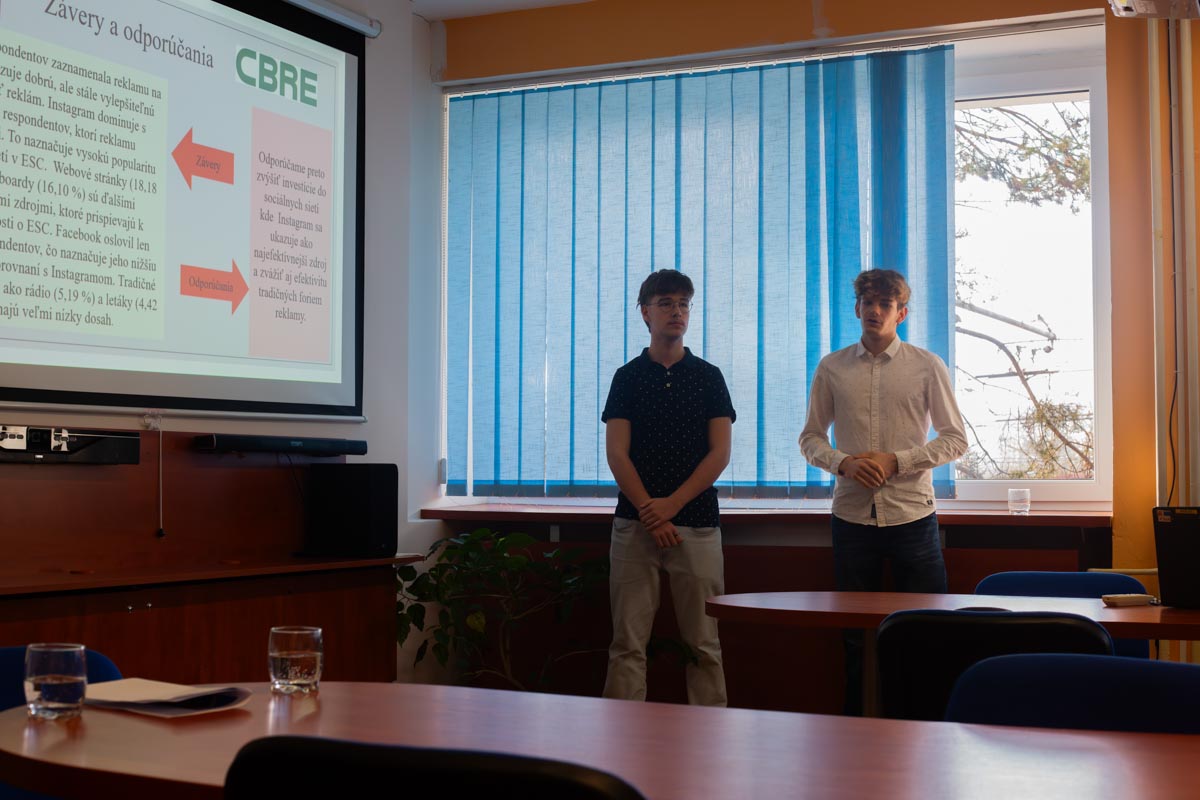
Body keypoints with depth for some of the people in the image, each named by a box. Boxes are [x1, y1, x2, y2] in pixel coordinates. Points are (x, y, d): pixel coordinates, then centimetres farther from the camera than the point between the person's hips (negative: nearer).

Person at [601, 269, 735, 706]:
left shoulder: (708, 376, 8)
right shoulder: (628, 376, 8)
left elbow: (720, 452, 1)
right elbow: (616, 453, 1)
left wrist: (671, 504, -9)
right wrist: (649, 512, -10)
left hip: (697, 522, 0)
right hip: (635, 522, 0)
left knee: (704, 644, 2)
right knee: (627, 643, 0)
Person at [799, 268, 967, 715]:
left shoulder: (927, 367, 3)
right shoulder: (832, 368, 8)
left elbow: (955, 439, 2)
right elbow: (810, 438, 11)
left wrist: (896, 460, -11)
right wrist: (844, 463, -10)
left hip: (912, 514, -1)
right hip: (852, 515, 2)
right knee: (855, 634, 8)